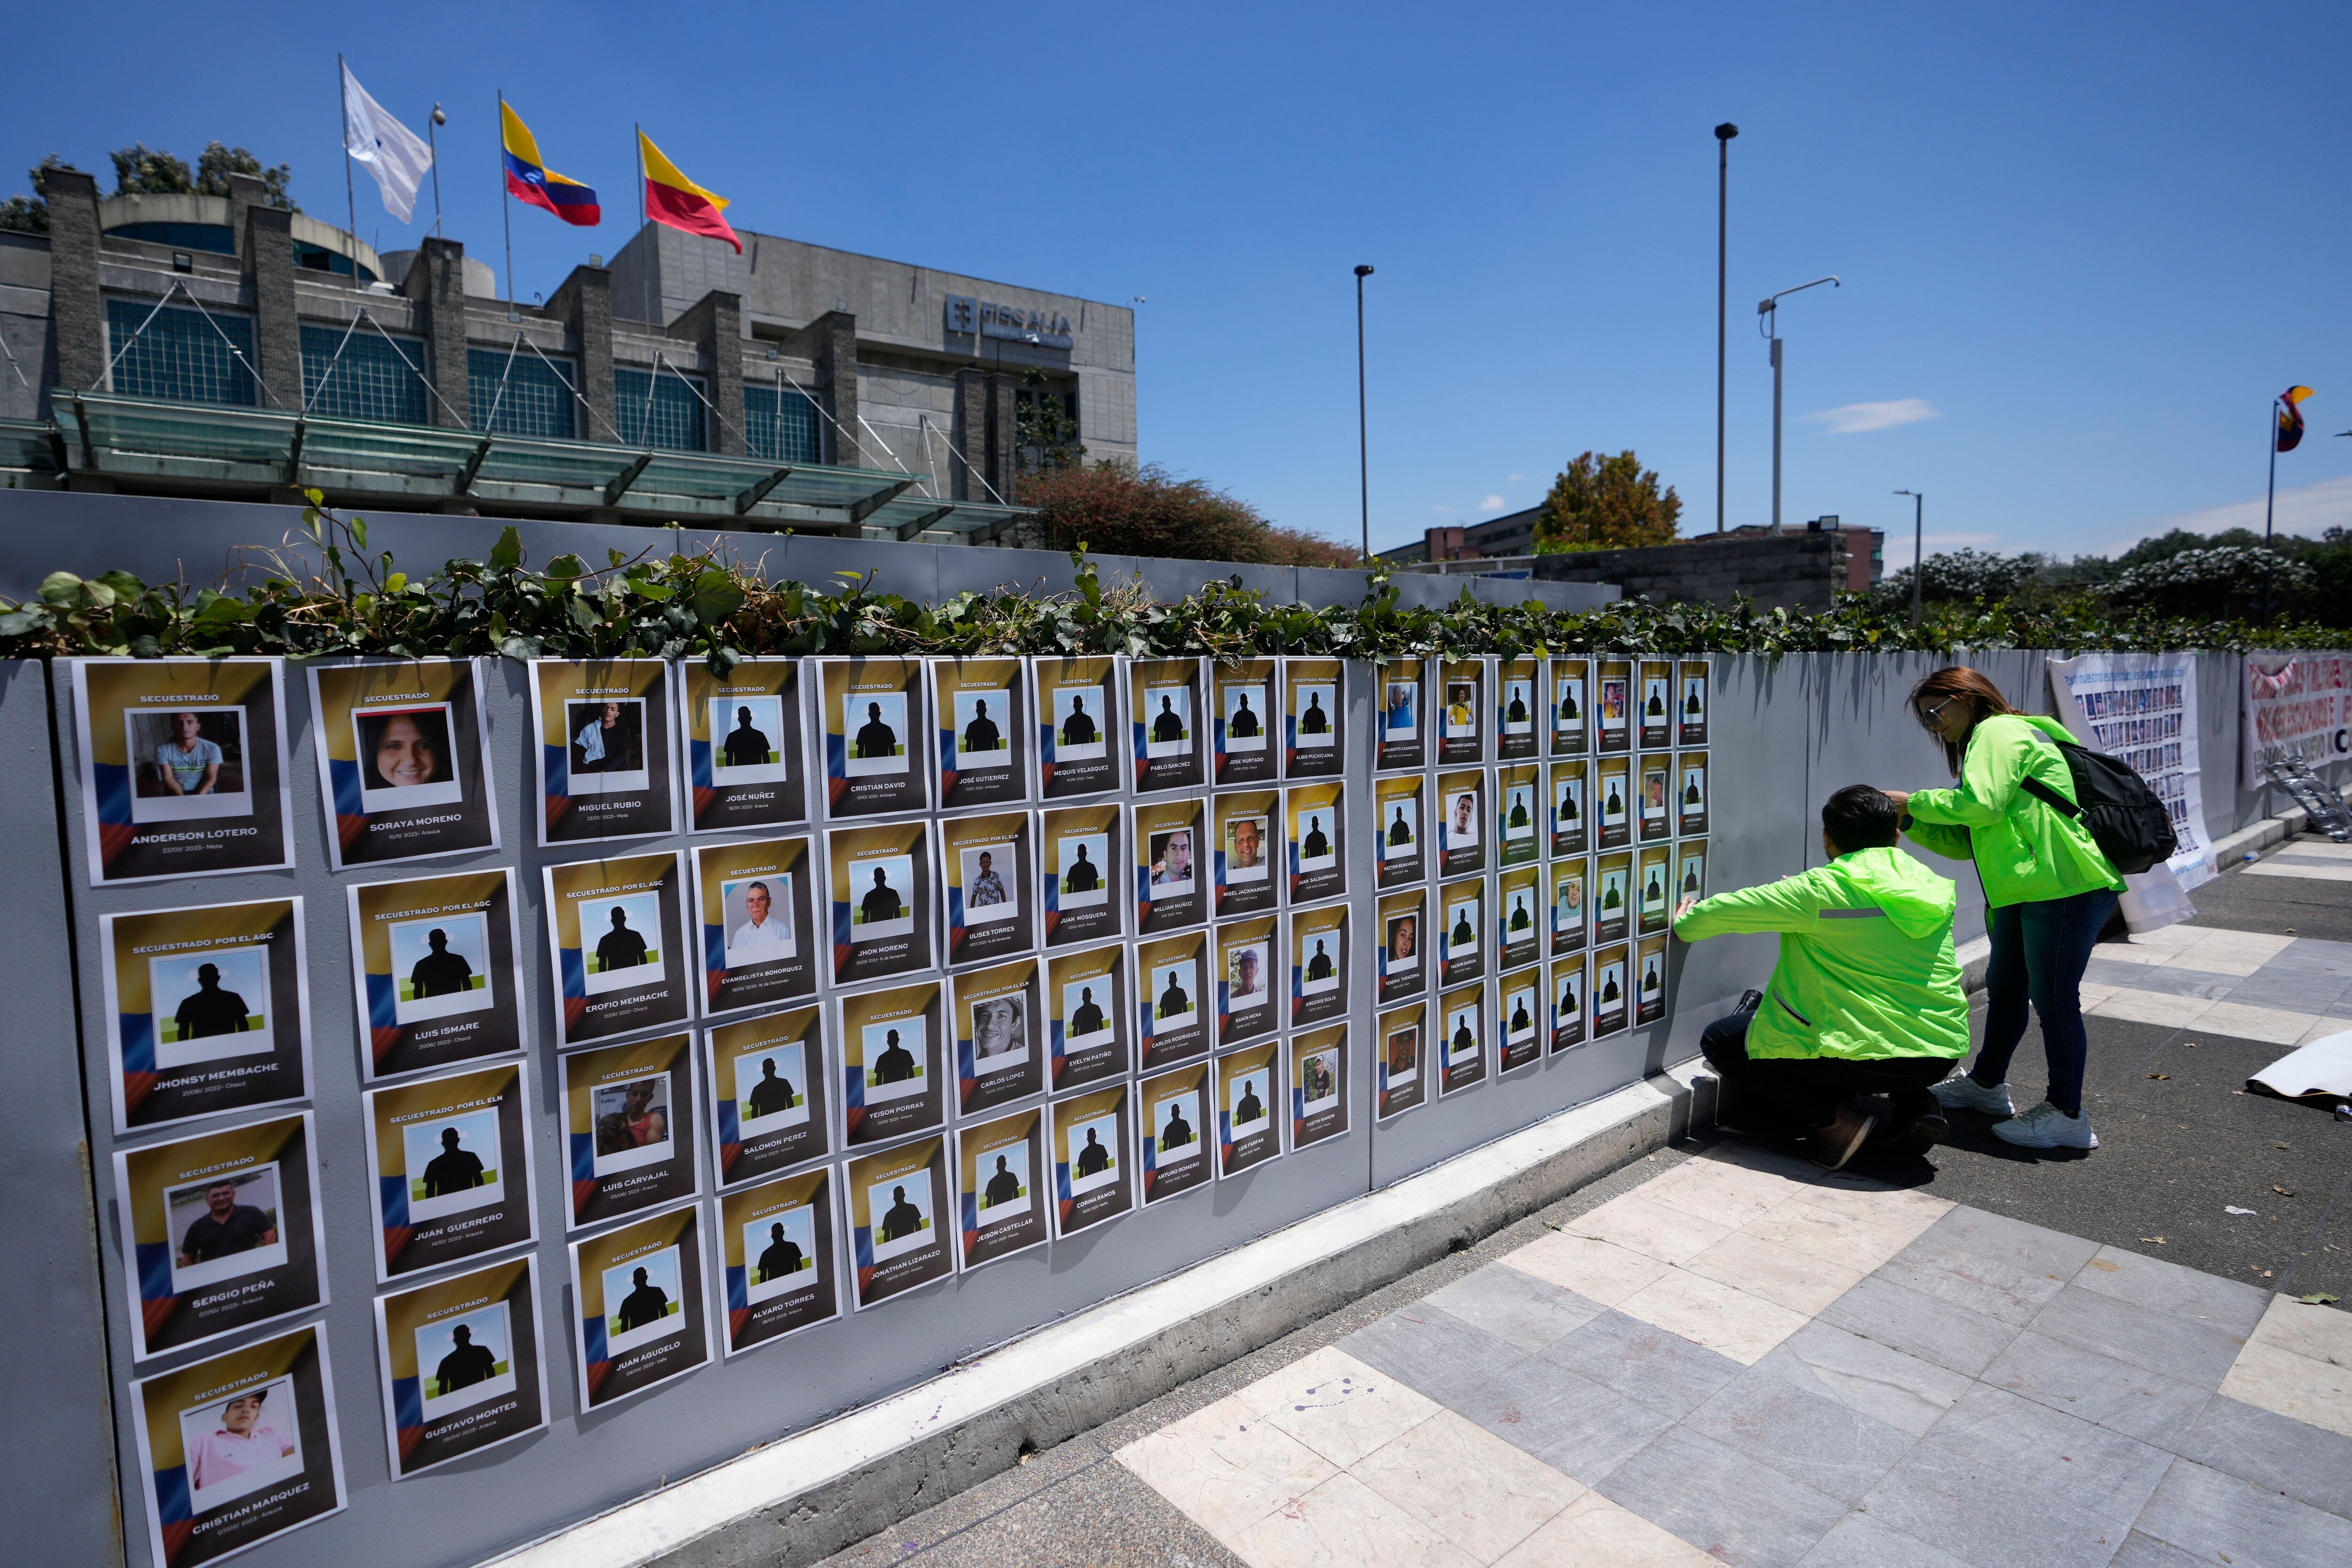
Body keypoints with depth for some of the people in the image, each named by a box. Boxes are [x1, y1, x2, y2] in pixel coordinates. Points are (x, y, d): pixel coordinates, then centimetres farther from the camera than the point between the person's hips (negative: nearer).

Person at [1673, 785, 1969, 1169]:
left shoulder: (1819, 890, -12)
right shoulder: (1933, 885, 8)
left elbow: (1724, 912, -7)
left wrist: (1685, 925, 13)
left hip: (1871, 1059, -7)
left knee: (1720, 1040, 5)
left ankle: (1833, 1120, -6)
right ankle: (1915, 1104, 16)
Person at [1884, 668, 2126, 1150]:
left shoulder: (1999, 731, -7)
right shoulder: (1989, 742, 23)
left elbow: (1981, 803, -24)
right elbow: (1965, 842, 19)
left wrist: (1915, 800, -12)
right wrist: (1908, 821, 10)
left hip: (2065, 887, -11)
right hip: (2023, 892, 11)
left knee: (2053, 999, -3)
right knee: (2004, 988, 19)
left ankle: (2067, 1116, 9)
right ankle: (1986, 1084, 34)